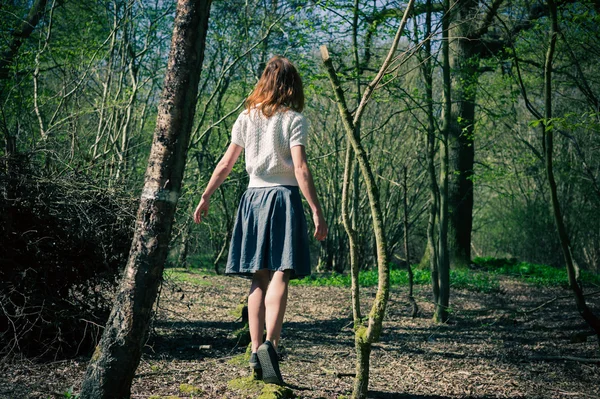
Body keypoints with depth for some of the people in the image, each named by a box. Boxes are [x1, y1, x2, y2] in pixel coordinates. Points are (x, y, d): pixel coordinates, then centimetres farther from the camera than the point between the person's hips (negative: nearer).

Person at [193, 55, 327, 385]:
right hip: (283, 197, -4)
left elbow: (225, 164, 11)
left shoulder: (246, 117, 10)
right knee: (279, 275, -10)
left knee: (259, 278, 7)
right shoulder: (294, 119, -2)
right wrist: (317, 211, -12)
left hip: (253, 197, 4)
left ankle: (256, 350, 4)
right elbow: (300, 168, -12)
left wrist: (205, 198, 21)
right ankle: (270, 343, -27)